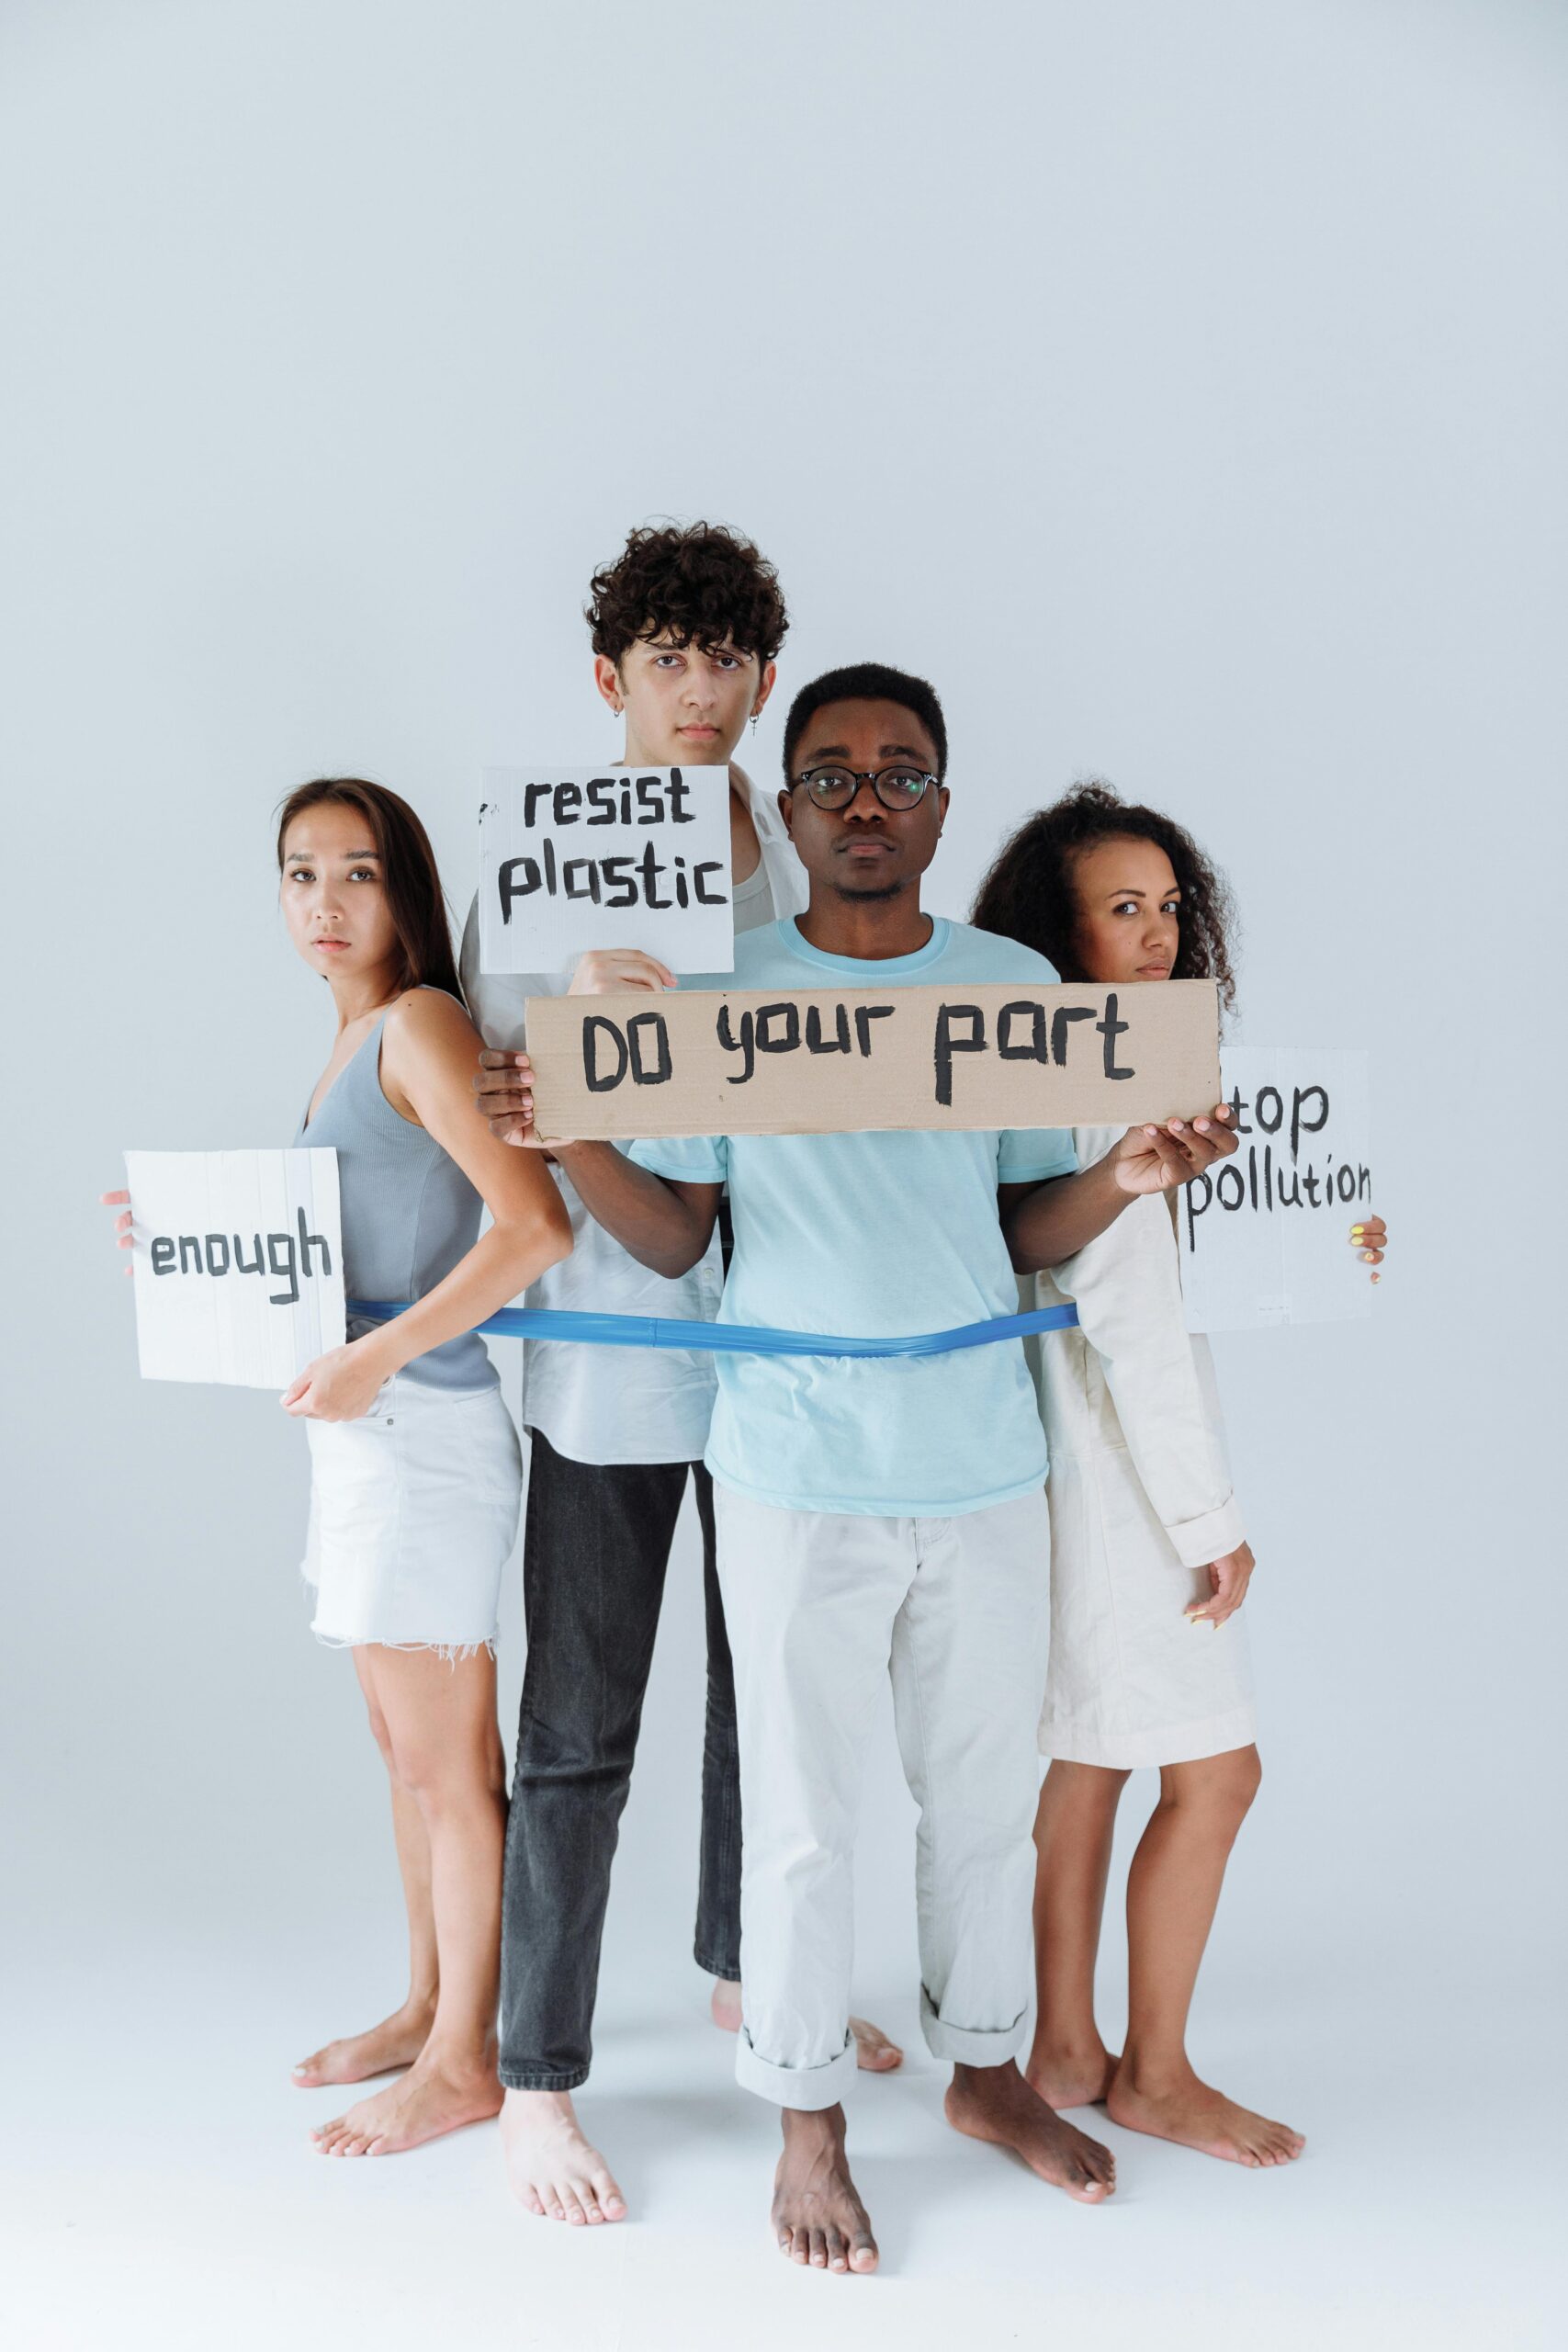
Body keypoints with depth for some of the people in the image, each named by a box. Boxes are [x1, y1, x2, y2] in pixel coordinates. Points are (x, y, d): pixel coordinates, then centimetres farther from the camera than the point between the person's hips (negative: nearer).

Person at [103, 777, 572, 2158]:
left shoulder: (421, 1022, -13)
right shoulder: (351, 1049, 15)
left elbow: (535, 1225, -23)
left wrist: (377, 1358, -23)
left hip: (422, 1425, -9)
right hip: (367, 1426, 9)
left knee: (446, 1765, 3)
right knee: (409, 1750, 19)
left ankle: (463, 2065, 17)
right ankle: (429, 2007, 34)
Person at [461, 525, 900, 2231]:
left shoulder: (811, 866, 6)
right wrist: (575, 1014, -27)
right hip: (608, 1340, -4)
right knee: (579, 1733, 3)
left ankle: (743, 1972, 41)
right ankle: (535, 2076, 18)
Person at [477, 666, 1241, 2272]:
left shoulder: (1017, 984, 5)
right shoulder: (717, 990, 0)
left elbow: (1030, 1227, 8)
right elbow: (675, 1236, 0)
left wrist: (1124, 1180, -12)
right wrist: (570, 1138, -16)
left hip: (983, 1463, 2)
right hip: (798, 1473, -2)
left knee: (987, 1791, 16)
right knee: (801, 1815, 6)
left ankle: (985, 2064, 38)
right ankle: (806, 2121, 26)